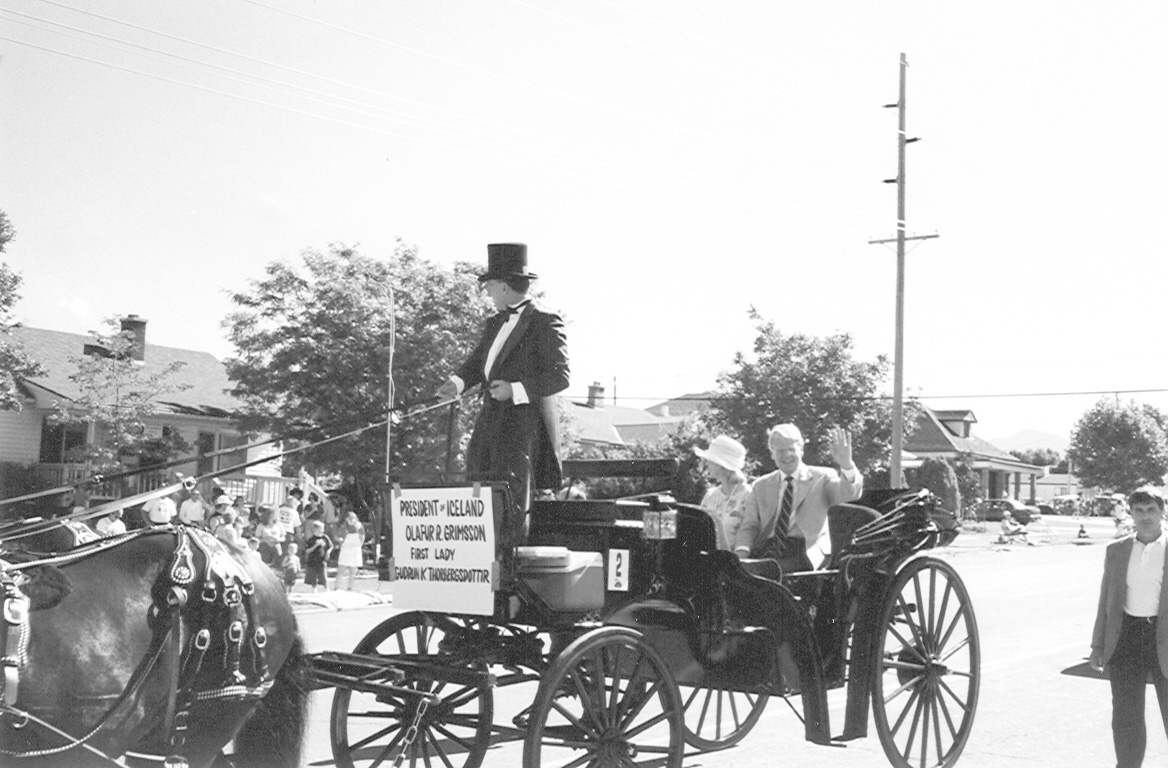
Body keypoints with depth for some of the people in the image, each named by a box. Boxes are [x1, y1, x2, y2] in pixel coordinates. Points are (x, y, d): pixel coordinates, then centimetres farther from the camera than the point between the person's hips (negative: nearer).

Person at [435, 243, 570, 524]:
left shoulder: (545, 322, -5)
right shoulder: (495, 324, 21)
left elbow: (559, 376, -11)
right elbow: (475, 364, 19)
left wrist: (516, 390, -21)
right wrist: (457, 382, -3)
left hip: (524, 429, -8)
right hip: (490, 424, 8)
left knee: (512, 508, -11)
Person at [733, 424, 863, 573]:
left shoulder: (823, 477, 13)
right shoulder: (760, 486, 21)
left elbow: (849, 496, -5)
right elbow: (749, 527, 16)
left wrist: (846, 465, -25)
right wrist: (741, 553, -6)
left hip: (807, 551, -3)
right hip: (768, 548, 3)